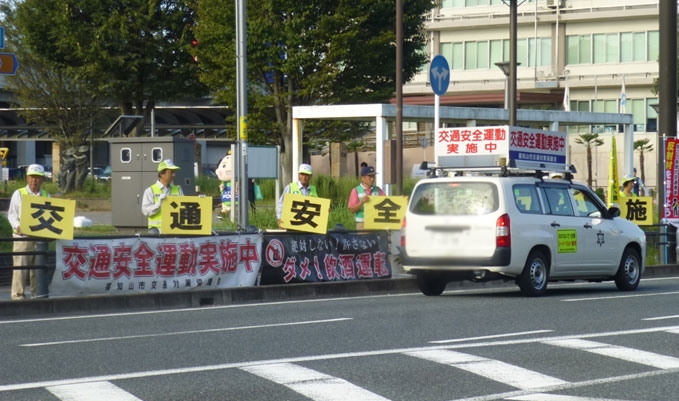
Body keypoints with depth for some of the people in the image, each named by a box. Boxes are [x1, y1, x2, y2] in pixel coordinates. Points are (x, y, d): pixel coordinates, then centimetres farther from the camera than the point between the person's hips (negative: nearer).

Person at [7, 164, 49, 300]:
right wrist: (18, 226, -16)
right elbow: (12, 214, 2)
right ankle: (18, 295, -1)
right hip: (23, 236, -3)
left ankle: (37, 294, 14)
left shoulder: (46, 196, 13)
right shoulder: (19, 194, 4)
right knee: (20, 267, -6)